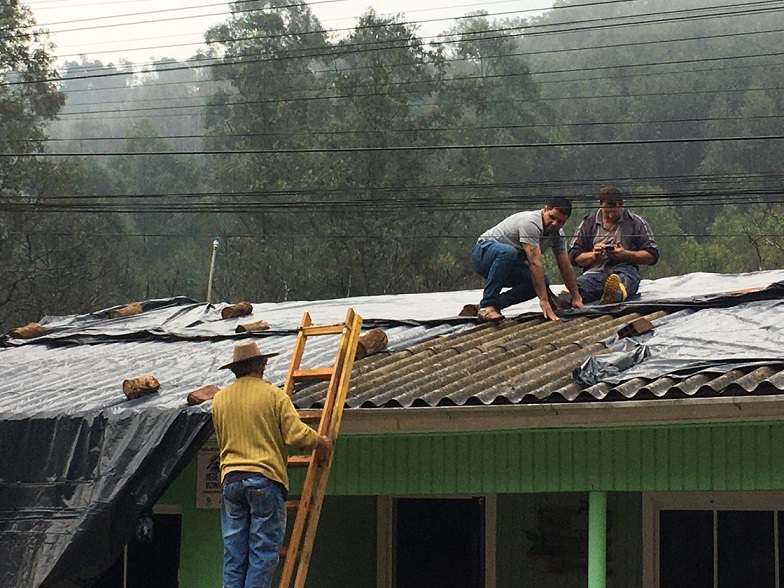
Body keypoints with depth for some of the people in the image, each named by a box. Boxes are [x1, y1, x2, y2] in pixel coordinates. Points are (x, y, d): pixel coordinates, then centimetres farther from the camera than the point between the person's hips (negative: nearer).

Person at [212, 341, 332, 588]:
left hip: (230, 479, 4)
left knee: (233, 555, 6)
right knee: (263, 552, -1)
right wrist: (320, 441, 9)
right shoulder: (273, 394, -2)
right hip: (265, 477, -4)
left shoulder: (220, 399, 12)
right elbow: (298, 435, -9)